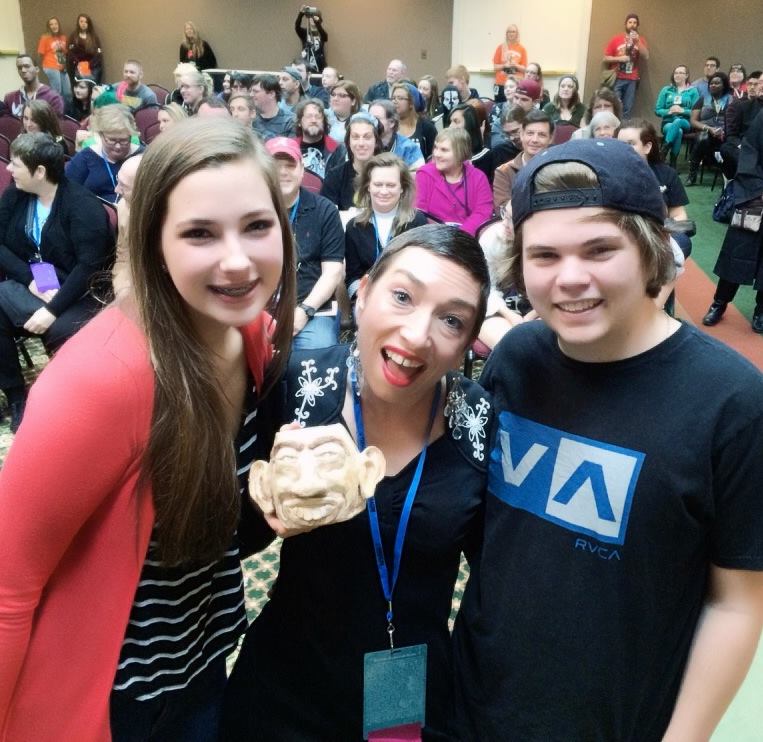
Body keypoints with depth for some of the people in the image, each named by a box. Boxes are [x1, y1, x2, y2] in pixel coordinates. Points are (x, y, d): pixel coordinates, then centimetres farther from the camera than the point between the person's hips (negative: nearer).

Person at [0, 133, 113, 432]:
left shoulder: (82, 205, -12)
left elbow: (88, 266, -20)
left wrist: (52, 309, -26)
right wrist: (31, 281, -16)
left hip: (74, 294, -4)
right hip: (27, 286, 5)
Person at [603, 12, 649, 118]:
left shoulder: (641, 40, 12)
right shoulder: (616, 39, 8)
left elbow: (646, 57, -1)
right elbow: (606, 58, 7)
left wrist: (637, 41, -9)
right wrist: (619, 58, -8)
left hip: (632, 80, 1)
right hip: (617, 79, -1)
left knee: (627, 110, -4)